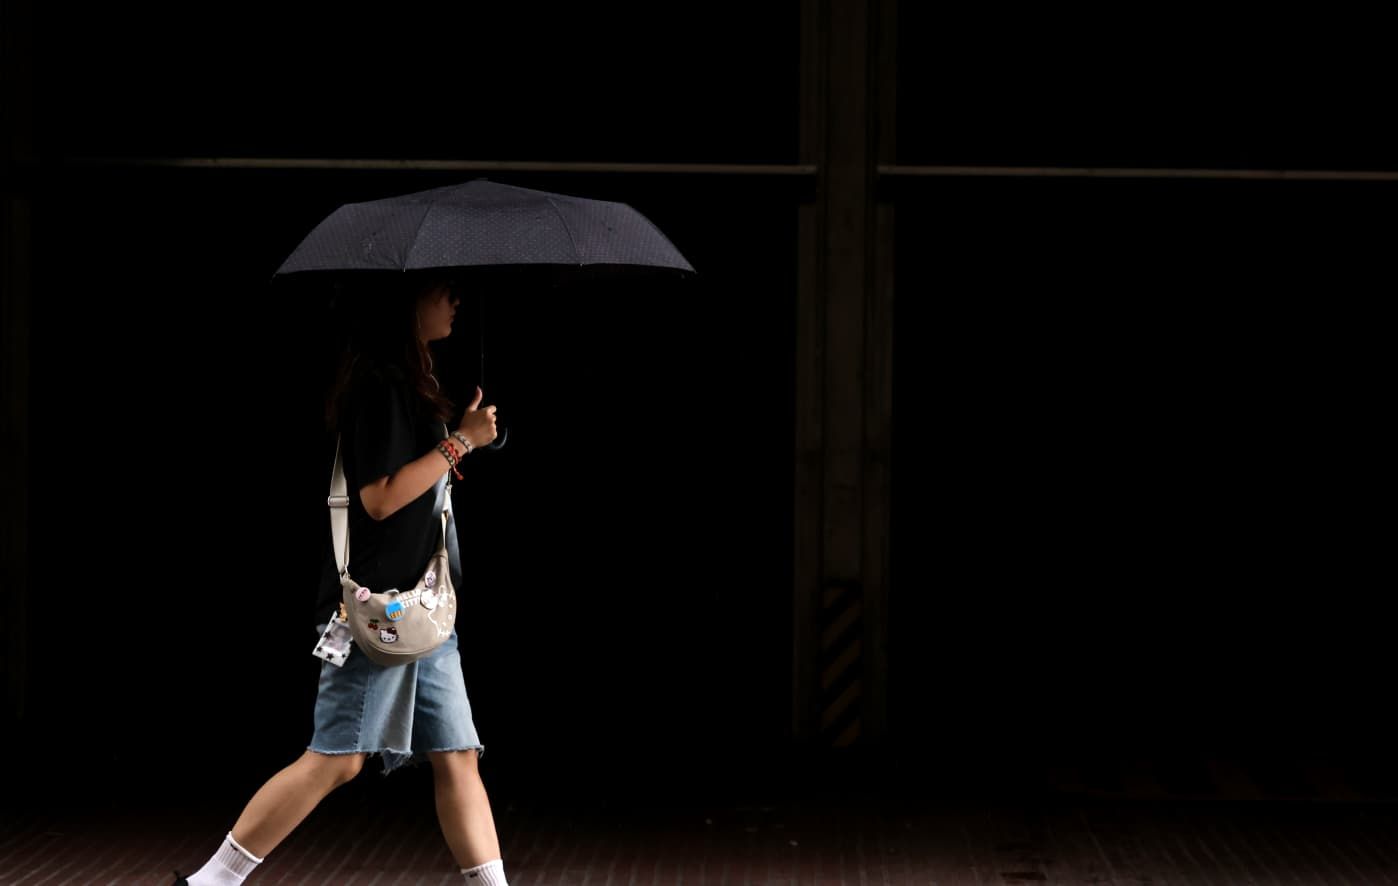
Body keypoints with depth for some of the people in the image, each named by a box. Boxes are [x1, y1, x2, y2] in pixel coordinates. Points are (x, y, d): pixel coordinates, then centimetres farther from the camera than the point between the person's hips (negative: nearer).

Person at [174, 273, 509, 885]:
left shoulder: (409, 380, 17)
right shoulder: (379, 383, -13)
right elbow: (380, 496, -19)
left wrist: (466, 432, 14)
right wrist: (460, 441, -14)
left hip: (420, 608, 10)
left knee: (457, 759, 5)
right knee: (337, 758, -10)